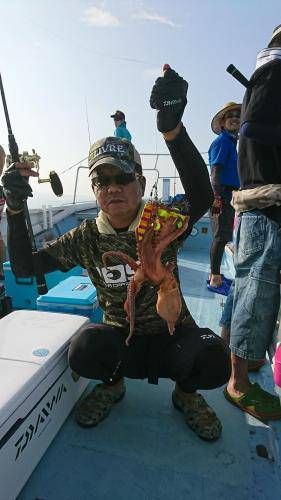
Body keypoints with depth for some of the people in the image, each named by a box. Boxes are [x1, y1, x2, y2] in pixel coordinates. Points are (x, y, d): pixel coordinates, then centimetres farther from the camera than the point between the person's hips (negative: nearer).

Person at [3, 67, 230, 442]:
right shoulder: (87, 238, -5)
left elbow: (202, 197, -34)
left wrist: (172, 130, -49)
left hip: (173, 336, 0)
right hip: (120, 339, 2)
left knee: (213, 361, -30)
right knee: (83, 350, -30)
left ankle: (186, 392, 9)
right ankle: (112, 385, 9)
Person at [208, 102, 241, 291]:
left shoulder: (233, 141, 21)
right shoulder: (222, 141, -6)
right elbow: (215, 170, -16)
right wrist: (218, 197, -25)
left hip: (231, 194, 10)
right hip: (222, 194, -10)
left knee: (223, 236, 13)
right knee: (221, 236, -9)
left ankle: (215, 274, 23)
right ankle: (215, 279, -3)